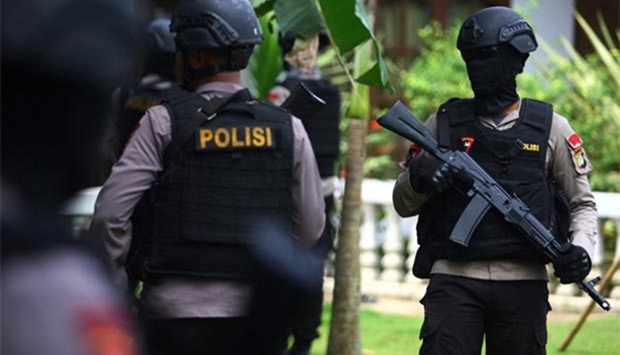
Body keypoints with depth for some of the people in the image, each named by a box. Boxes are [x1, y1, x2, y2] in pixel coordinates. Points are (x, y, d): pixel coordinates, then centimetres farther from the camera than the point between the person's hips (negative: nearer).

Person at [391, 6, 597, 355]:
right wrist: (418, 181, -11)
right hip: (454, 278, 0)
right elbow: (403, 204, 12)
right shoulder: (444, 123, 9)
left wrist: (580, 247, -7)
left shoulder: (551, 127, 7)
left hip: (523, 283, 0)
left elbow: (583, 203, 14)